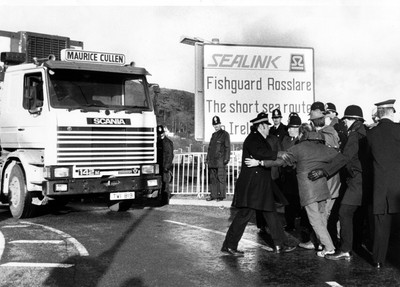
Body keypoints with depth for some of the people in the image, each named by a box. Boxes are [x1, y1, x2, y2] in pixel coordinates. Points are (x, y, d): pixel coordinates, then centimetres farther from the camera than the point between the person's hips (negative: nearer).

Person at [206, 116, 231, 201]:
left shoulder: (225, 134, 0)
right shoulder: (213, 134, 20)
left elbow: (227, 147, -5)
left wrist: (226, 159, -12)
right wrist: (207, 158, 16)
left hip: (220, 160, -6)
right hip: (212, 161, 6)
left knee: (221, 178, -6)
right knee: (212, 179, 6)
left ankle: (221, 195, -2)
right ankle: (213, 195, 10)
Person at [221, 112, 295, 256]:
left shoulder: (260, 139, 19)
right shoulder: (252, 139, -13)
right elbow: (259, 153, -31)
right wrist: (279, 154, -33)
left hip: (262, 185, 11)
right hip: (251, 184, -11)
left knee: (271, 213, 12)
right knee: (245, 214, -7)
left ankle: (280, 244, 19)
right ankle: (229, 246, 1)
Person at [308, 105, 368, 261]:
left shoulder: (355, 135, -14)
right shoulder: (365, 132, 13)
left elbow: (344, 157, -22)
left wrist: (323, 171, -23)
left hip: (358, 180, -10)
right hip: (366, 178, 10)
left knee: (345, 213, -9)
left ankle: (345, 250, -8)